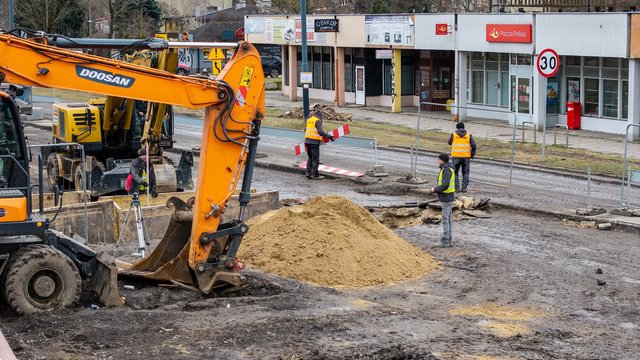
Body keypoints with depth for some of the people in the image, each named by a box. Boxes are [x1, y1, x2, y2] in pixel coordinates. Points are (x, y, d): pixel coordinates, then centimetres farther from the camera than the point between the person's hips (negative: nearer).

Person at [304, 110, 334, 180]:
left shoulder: (308, 120, 14)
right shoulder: (318, 121, -8)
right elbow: (320, 131, -20)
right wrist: (329, 136, -20)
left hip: (307, 141, 7)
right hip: (314, 141, -7)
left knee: (310, 157, 18)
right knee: (315, 159, -1)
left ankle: (308, 172, 12)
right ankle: (315, 175, 0)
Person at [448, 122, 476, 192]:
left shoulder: (453, 135, 0)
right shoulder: (469, 135, 3)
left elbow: (449, 143, 16)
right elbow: (473, 146, -1)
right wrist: (472, 155, 10)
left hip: (456, 156, -1)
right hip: (466, 157, 1)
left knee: (455, 172, 9)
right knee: (465, 173, 12)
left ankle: (457, 188, 3)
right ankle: (464, 188, 7)